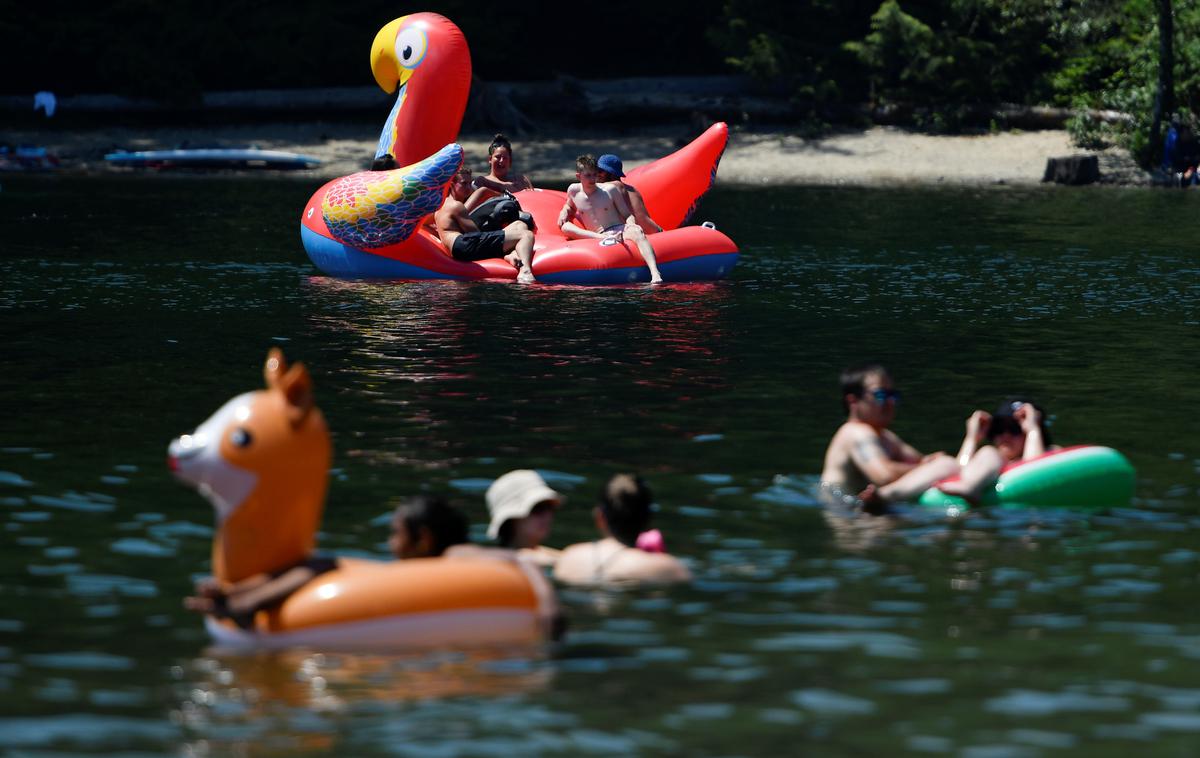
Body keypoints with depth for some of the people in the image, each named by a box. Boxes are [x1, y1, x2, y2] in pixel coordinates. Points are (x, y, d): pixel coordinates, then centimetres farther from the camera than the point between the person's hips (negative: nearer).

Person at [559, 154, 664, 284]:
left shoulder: (609, 190, 3)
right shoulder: (574, 191, 9)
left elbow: (627, 215, 6)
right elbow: (570, 206, 32)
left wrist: (631, 224, -17)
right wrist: (564, 211, 8)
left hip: (620, 230, -2)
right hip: (598, 237, 2)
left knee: (637, 231, -37)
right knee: (565, 227, -17)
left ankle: (655, 273, -56)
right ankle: (604, 239, -38)